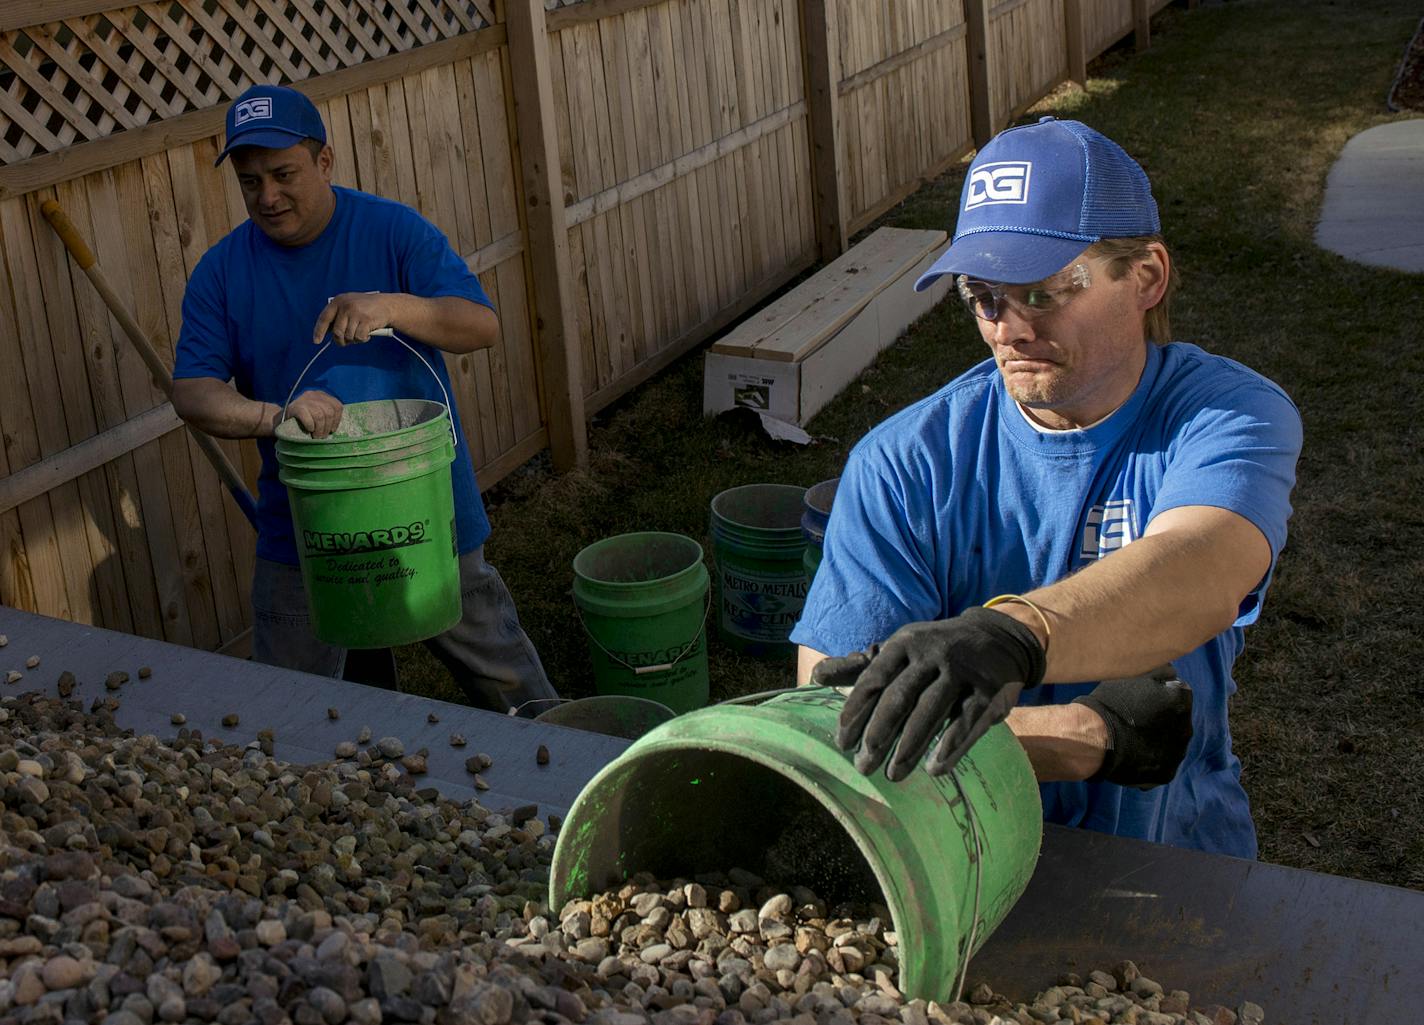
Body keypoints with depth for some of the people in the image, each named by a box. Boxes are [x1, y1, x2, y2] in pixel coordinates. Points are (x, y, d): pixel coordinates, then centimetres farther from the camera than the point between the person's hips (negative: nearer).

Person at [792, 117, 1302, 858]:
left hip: (1173, 860, -1)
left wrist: (1012, 635, -45)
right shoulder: (904, 464, -1)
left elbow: (1202, 580, -25)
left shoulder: (1228, 417, -3)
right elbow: (832, 705, -9)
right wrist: (1087, 738, -15)